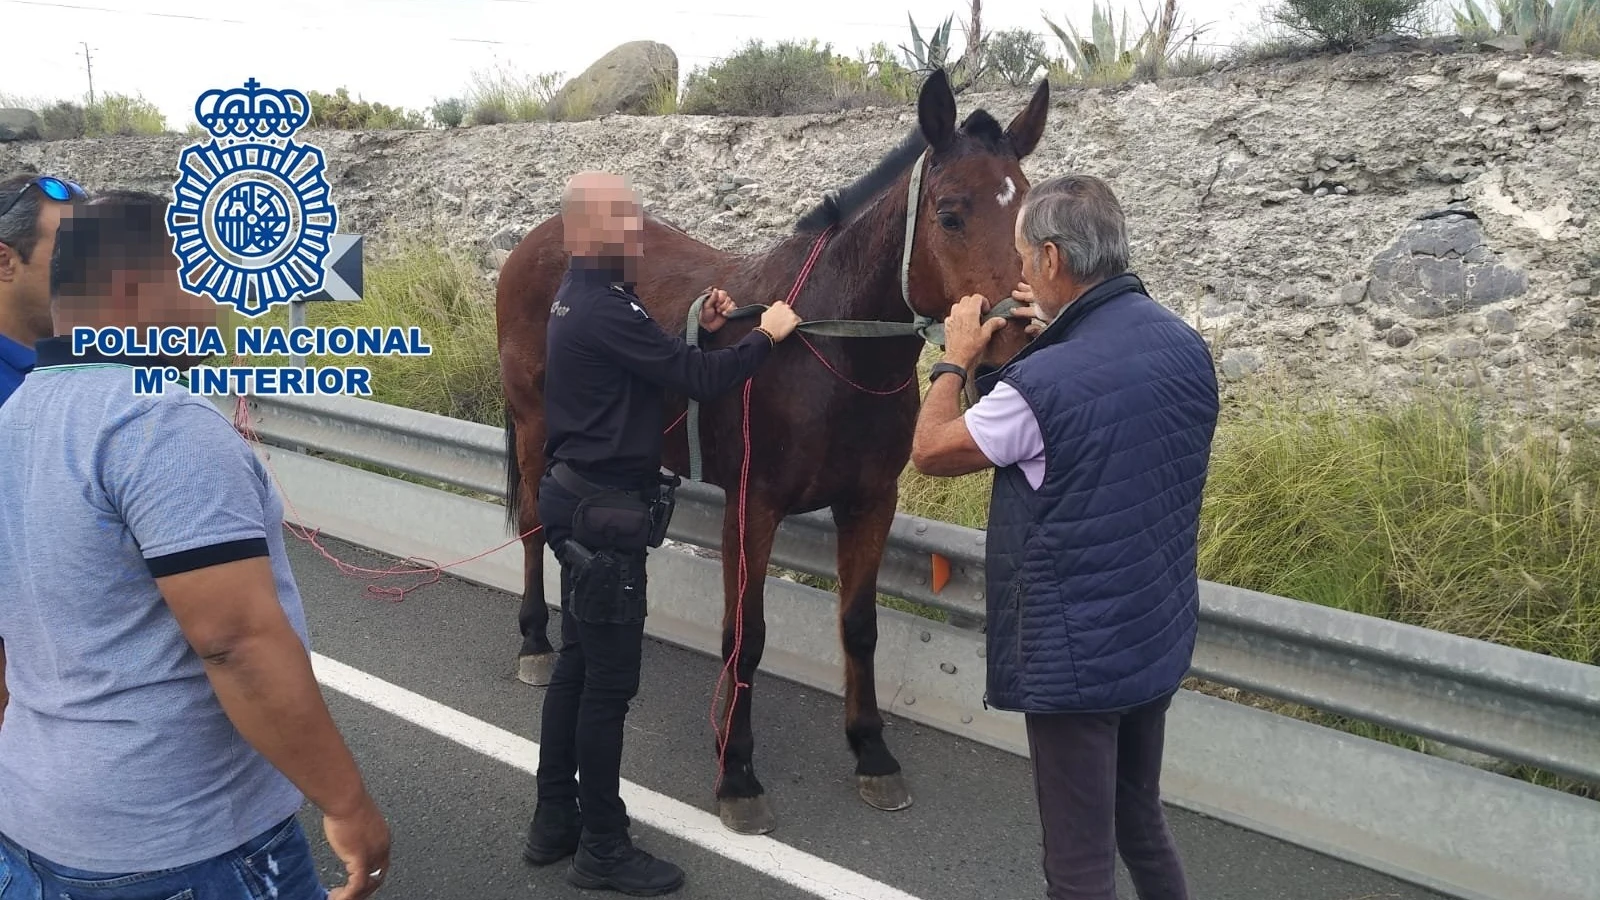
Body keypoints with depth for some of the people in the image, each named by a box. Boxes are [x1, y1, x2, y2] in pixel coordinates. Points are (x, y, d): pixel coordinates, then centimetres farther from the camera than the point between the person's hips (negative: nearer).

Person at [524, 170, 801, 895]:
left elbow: (655, 366, 19)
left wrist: (699, 330, 8)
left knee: (576, 665, 17)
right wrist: (766, 335, -7)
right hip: (606, 515, -11)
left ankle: (554, 822, 30)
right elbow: (700, 382, -22)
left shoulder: (582, 298, 11)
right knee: (610, 681, 0)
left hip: (581, 503, 11)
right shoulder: (604, 313, -22)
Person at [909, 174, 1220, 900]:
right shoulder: (1187, 347, -2)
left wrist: (955, 361, 5)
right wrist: (1060, 335, 10)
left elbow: (930, 452, -9)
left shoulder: (1044, 382, -26)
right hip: (1160, 638, 8)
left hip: (1077, 655, -8)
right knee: (1141, 822, 26)